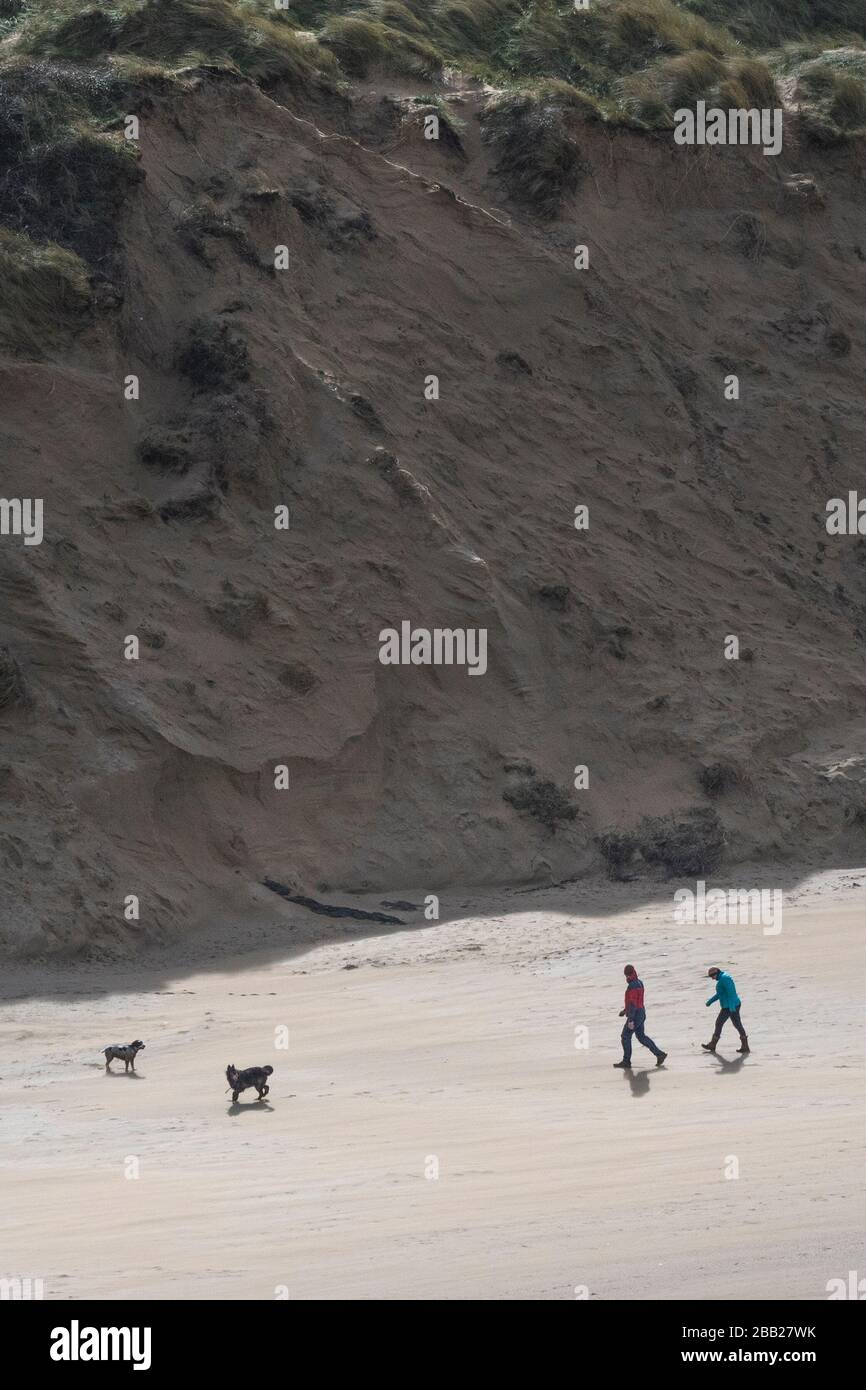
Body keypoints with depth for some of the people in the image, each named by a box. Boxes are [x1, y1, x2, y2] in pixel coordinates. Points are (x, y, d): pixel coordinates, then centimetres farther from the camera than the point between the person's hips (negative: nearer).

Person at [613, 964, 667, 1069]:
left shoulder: (632, 986, -22)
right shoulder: (639, 983, 10)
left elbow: (633, 1004, -26)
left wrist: (630, 1020, -28)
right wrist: (625, 1010, 29)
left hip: (635, 1015, -10)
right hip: (641, 1013, 10)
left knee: (626, 1036, 0)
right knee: (641, 1036, 17)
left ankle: (626, 1061, 6)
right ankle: (659, 1054, 16)